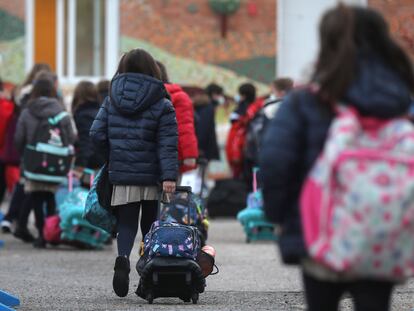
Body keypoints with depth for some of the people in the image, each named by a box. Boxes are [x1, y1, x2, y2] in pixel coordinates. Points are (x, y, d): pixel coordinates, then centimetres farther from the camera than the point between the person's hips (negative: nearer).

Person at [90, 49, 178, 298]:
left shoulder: (112, 100, 3)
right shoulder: (162, 106, -5)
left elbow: (97, 134, 1)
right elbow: (168, 144, -12)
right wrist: (169, 176, -17)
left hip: (122, 176, 1)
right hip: (152, 178, -1)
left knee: (127, 223, 6)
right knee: (151, 224, 13)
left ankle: (123, 257, -23)